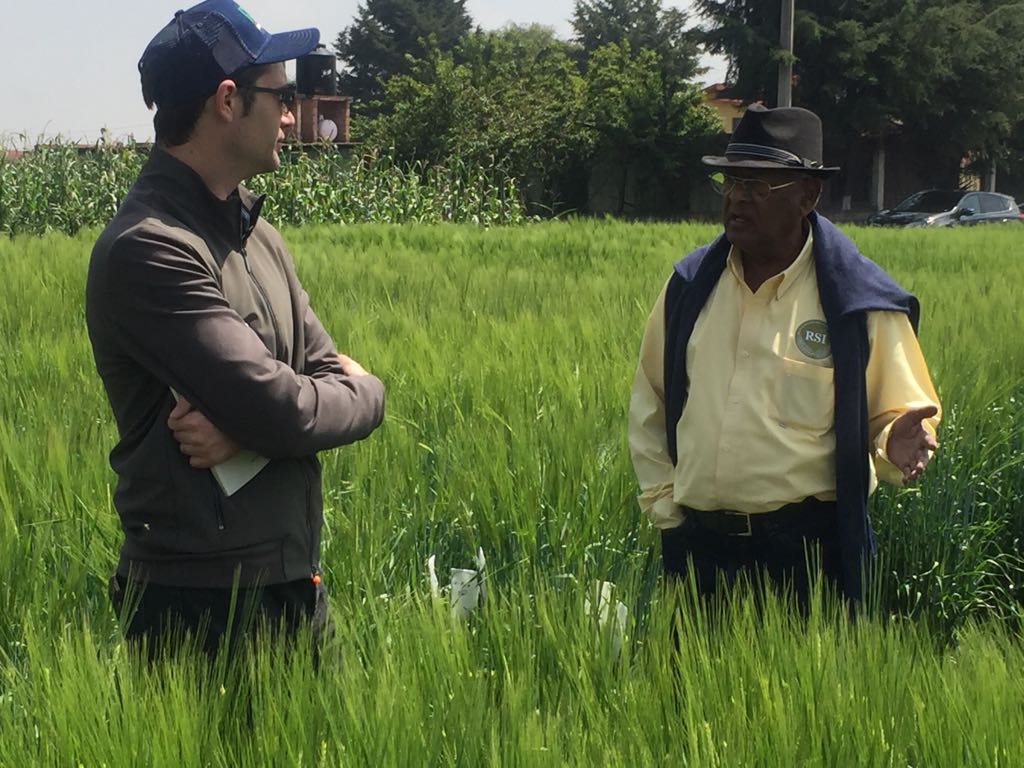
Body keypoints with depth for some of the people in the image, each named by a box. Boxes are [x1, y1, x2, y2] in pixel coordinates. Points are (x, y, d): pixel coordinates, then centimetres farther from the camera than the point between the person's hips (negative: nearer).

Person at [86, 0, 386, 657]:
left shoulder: (256, 233, 10)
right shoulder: (147, 250, -19)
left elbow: (331, 377, 4)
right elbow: (282, 411, -24)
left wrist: (247, 427, -16)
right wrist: (361, 392, -3)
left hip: (295, 585, 8)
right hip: (201, 608, -8)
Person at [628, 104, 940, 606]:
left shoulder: (859, 301, -5)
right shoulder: (689, 286, 7)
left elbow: (895, 414, 3)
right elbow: (649, 404, 17)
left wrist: (898, 441, -20)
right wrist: (661, 501, 9)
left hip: (809, 547, -3)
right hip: (697, 543, 4)